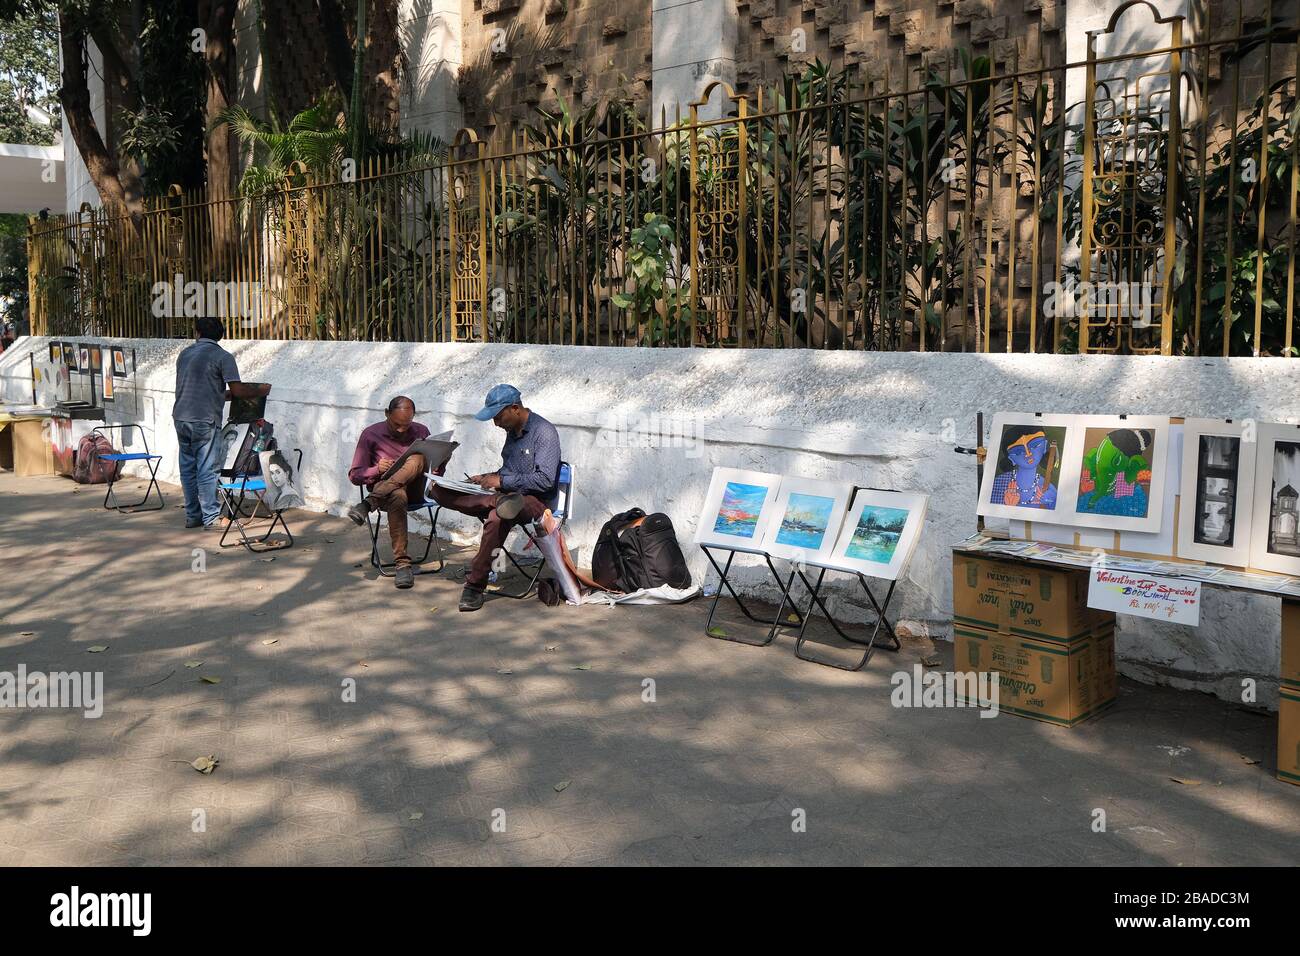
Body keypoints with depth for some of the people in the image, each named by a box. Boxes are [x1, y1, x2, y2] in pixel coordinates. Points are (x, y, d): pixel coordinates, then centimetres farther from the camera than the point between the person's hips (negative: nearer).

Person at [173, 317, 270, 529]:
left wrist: (224, 394, 30)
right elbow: (238, 391, -11)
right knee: (207, 470, -3)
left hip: (181, 418, 7)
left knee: (188, 468, 12)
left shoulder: (185, 354, 16)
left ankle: (193, 515, 18)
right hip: (204, 421, -7)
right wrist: (260, 391, 6)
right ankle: (211, 518, 0)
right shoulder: (223, 356, -6)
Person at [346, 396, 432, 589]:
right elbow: (354, 475, 2)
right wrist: (377, 470, -19)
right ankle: (402, 564, -41)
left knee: (418, 456, -31)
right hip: (384, 489, -2)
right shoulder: (371, 434, 2)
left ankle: (369, 503, -38)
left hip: (415, 489, 2)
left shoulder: (420, 432, 9)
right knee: (397, 496, -42)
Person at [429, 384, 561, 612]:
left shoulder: (544, 432, -11)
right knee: (441, 491, -9)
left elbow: (545, 480, -20)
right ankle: (498, 503, -32)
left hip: (536, 501, -8)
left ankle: (475, 585, -30)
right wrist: (487, 478, 8)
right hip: (507, 495, 8)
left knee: (496, 517, -41)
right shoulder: (512, 431, 15)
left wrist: (502, 482, -18)